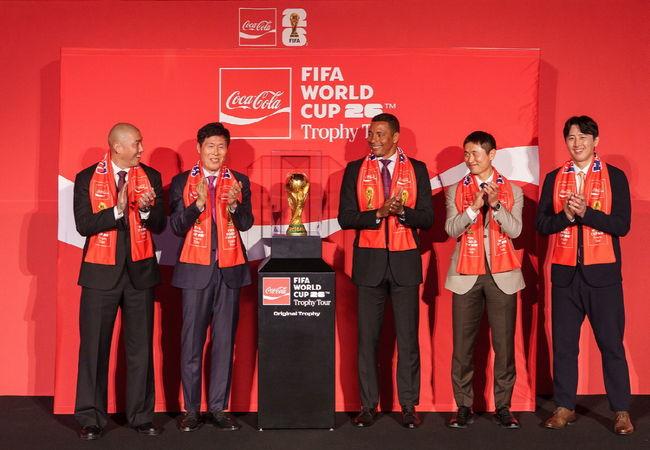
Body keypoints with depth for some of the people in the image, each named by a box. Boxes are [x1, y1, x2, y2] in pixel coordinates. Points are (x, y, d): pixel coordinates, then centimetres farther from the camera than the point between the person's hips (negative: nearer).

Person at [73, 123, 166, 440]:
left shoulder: (151, 177, 5)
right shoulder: (87, 179, -1)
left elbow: (160, 225, 2)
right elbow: (83, 225, -9)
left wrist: (147, 210, -18)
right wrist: (117, 209, -22)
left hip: (140, 271, 2)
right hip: (101, 272, -2)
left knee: (140, 347, 6)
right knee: (94, 346, 4)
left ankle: (141, 416, 17)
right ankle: (91, 418, 16)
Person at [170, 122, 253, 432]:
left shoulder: (239, 182, 8)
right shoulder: (182, 182, 5)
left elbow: (246, 224, -1)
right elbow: (176, 226, -3)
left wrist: (234, 205, -21)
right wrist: (198, 203, -19)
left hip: (229, 269, 1)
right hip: (195, 268, -1)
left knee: (225, 339, 4)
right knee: (192, 339, 2)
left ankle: (218, 407, 13)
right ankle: (191, 409, 12)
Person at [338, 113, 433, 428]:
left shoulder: (417, 169, 5)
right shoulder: (355, 170, 5)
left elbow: (427, 218, 0)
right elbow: (345, 218, -3)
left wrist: (401, 211, -17)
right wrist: (379, 213, -16)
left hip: (405, 261, 0)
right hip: (369, 262, 1)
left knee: (408, 337, 4)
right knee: (368, 337, 5)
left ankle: (409, 405, 14)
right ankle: (369, 405, 16)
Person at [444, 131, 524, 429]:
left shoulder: (513, 191, 8)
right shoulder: (455, 191, 9)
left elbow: (515, 230, -5)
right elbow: (451, 229, -3)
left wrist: (495, 204, -18)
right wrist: (474, 206, -16)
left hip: (502, 276, 0)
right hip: (466, 276, 0)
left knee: (504, 343, 1)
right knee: (463, 343, 1)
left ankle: (503, 406, 12)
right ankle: (464, 406, 12)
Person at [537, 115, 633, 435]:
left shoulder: (614, 177, 2)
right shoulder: (554, 179, 9)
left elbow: (622, 225, -7)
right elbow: (542, 224, 3)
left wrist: (585, 212, -17)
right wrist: (566, 215, -14)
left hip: (602, 272, -2)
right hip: (564, 271, 3)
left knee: (611, 342, 2)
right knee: (563, 342, 7)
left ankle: (621, 411, 14)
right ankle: (565, 407, 18)